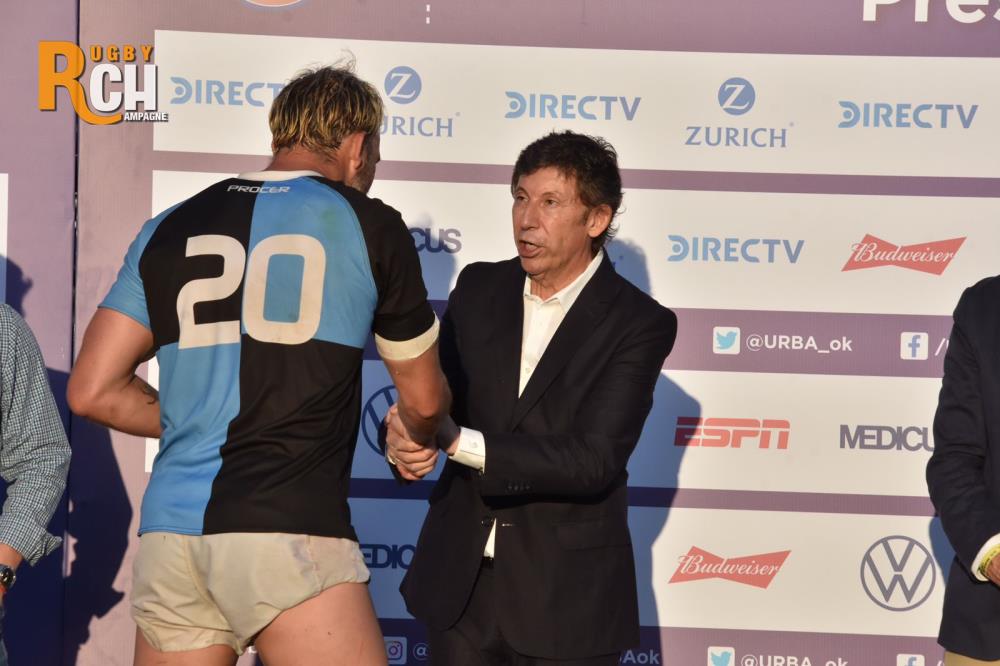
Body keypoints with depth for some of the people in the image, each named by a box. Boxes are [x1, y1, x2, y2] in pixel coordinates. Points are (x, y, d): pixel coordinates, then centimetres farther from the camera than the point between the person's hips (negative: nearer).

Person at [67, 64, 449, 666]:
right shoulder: (369, 225, 5)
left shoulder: (172, 228, 13)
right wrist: (417, 441, 38)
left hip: (172, 527, 5)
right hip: (288, 529, -4)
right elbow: (423, 401, 15)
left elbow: (93, 391, 11)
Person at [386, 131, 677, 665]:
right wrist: (403, 437, -22)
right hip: (460, 582, 4)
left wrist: (458, 440, -28)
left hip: (565, 599, -4)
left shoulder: (639, 324, -11)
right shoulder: (479, 288, 4)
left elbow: (593, 460, -20)